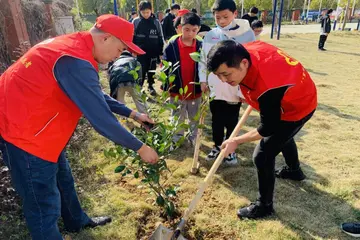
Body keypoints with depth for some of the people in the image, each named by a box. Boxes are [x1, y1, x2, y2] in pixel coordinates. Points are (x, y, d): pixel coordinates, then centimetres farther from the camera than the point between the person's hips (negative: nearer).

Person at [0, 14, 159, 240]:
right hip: (22, 129, -11)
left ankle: (78, 222, 45)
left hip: (38, 125, 11)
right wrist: (140, 148, -17)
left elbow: (98, 96, 13)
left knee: (63, 179, 24)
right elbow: (101, 117, -28)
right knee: (44, 202, 2)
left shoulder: (75, 46, 5)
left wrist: (132, 114, 10)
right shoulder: (75, 62, -29)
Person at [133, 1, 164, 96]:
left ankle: (150, 86, 28)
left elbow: (160, 38, 4)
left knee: (151, 70, 12)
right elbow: (132, 37, 1)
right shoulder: (136, 22, -2)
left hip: (153, 52, 1)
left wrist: (160, 52, 2)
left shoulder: (156, 22, -1)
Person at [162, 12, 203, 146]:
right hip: (176, 91, -1)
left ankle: (194, 138, 37)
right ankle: (177, 140, 34)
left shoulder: (201, 46, -4)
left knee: (195, 119, 18)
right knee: (177, 120, 17)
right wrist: (165, 87, -9)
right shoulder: (172, 45, -9)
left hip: (196, 92, 2)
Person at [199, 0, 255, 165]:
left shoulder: (247, 34, -7)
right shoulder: (210, 35, 2)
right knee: (216, 121, 16)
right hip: (214, 88, 3)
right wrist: (203, 80, 4)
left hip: (235, 89, -3)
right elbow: (203, 60, 10)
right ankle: (217, 146, 36)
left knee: (231, 122, 11)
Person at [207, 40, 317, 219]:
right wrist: (253, 97, 9)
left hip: (298, 108, -9)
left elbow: (267, 129, -28)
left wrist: (236, 141, -17)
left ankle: (264, 206, 14)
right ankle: (294, 170, 61)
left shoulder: (267, 88, -44)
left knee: (262, 156, -7)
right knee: (282, 135, 33)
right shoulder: (246, 50, -22)